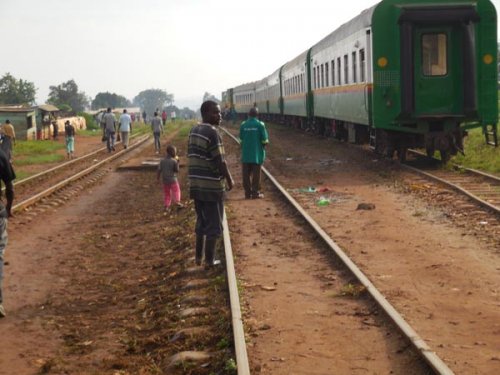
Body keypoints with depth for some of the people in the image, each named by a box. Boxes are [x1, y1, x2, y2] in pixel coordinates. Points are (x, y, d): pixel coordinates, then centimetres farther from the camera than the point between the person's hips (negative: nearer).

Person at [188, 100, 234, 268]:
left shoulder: (194, 131, 11)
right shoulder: (212, 132, -17)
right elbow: (220, 161, -18)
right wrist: (229, 179, -5)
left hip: (196, 184, 8)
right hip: (212, 185, -8)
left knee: (202, 221, 20)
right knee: (214, 224, 3)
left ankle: (198, 256, 24)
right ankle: (209, 260, 8)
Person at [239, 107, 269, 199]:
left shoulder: (243, 125, -2)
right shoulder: (260, 125, -9)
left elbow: (241, 140, 3)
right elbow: (264, 140, -8)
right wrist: (264, 145, 14)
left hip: (246, 154, 2)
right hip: (257, 154, -2)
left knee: (246, 175, 9)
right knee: (256, 175, 4)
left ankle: (247, 193, 11)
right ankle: (255, 193, 6)